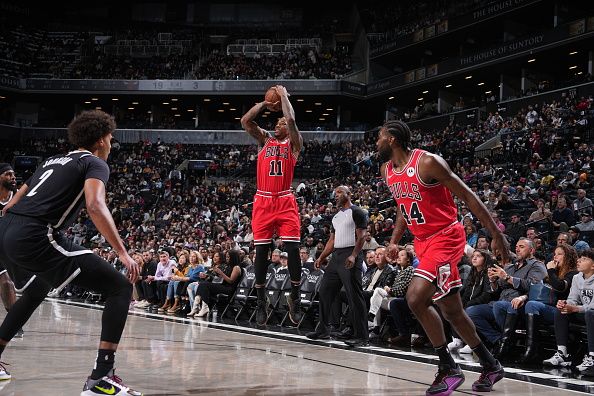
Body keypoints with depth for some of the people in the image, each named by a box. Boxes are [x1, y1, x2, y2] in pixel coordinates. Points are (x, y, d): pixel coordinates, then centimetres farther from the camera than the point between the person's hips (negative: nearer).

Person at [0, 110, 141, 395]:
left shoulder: (53, 161, 29)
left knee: (40, 285, 39)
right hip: (35, 237, -9)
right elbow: (95, 205, -14)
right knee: (121, 288, -3)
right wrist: (122, 252, -15)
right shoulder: (94, 163, 6)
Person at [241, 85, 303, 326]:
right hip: (263, 201, 3)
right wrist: (264, 104, 10)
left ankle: (295, 297, 0)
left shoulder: (293, 143, 7)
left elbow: (291, 120, -11)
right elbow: (245, 121, 5)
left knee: (292, 248, -11)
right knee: (261, 251, 1)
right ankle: (261, 301, 9)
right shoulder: (265, 140, 17)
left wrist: (284, 96, 0)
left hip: (285, 202, -3)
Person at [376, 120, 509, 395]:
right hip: (423, 241, 9)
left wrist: (497, 235, -17)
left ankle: (448, 368, -10)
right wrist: (394, 240, 14)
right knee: (451, 311, 12)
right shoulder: (387, 170, 7)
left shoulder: (427, 162, -18)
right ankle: (490, 366, 26)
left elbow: (468, 197, -15)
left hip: (445, 236, -9)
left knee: (415, 298, -22)